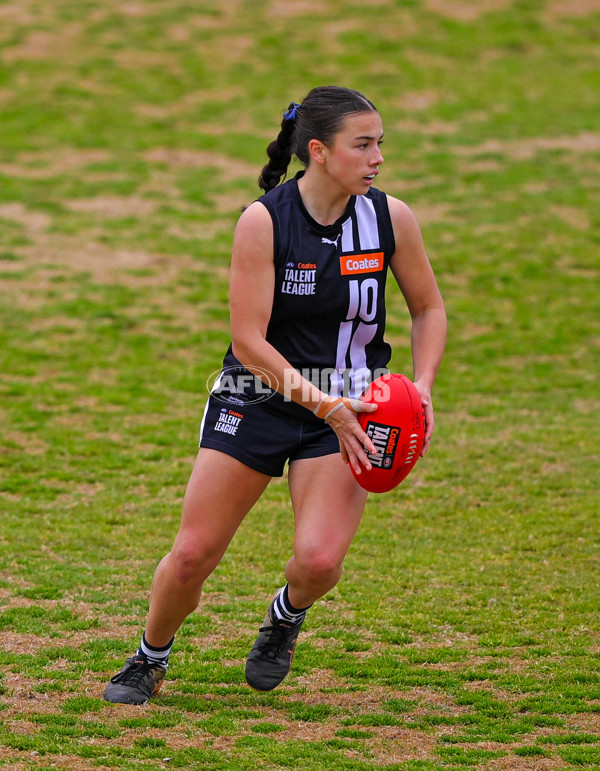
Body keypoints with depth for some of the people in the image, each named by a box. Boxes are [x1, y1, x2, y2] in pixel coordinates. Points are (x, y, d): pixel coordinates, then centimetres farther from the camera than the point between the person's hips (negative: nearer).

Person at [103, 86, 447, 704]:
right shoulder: (262, 221, -15)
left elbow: (428, 310, 7)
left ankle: (287, 614, 19)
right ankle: (150, 659, 28)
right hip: (257, 396, -1)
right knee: (193, 555, -2)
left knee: (319, 560, -18)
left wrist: (422, 387, -9)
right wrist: (324, 406, -25)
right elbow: (249, 341, -16)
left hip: (344, 407, 1)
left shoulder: (390, 218, -7)